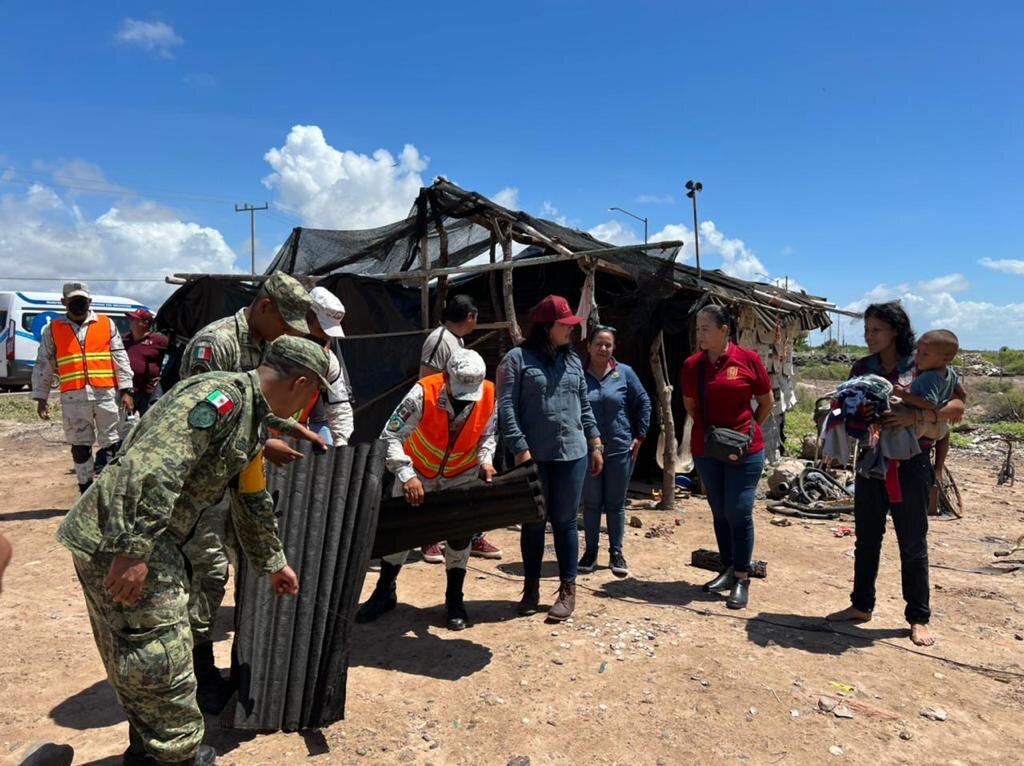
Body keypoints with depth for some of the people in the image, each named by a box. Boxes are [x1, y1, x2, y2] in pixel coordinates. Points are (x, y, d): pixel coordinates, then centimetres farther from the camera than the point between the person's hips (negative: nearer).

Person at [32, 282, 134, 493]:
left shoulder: (107, 324, 8)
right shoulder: (53, 329, 10)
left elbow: (121, 359, 5)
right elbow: (43, 366, 11)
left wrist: (125, 390, -2)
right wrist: (41, 397, 5)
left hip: (106, 393, -1)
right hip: (73, 397, 1)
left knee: (111, 442, 0)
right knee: (80, 446, 7)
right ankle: (87, 490, 17)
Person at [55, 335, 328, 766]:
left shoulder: (254, 418, 14)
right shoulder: (221, 395, -19)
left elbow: (254, 502, 25)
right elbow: (153, 465, -30)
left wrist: (273, 563, 33)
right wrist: (134, 550, -30)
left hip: (149, 545, 10)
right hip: (115, 542, -10)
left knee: (139, 663, 22)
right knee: (160, 663, 1)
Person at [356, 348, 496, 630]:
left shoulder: (489, 396, -25)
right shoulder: (424, 393, -34)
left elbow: (488, 433, -5)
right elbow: (390, 437, -32)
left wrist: (485, 460, -23)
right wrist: (407, 476, -42)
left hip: (462, 474, 1)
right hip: (418, 471, -1)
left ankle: (454, 599, 20)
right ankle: (385, 592, 26)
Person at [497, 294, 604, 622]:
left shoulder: (572, 360, 11)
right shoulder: (518, 358, -6)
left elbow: (584, 405, 16)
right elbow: (506, 408, -10)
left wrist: (595, 444, 13)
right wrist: (520, 449, -15)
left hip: (572, 454, 3)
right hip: (532, 456, -3)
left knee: (565, 522, 10)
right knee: (533, 523, 9)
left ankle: (568, 589, 22)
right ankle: (531, 587, 25)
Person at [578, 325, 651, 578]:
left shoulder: (625, 373, -1)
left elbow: (644, 402, 6)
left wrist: (640, 436, 3)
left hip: (620, 449, 1)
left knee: (616, 504, 10)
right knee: (591, 503, 9)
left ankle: (616, 553, 23)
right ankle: (590, 551, 23)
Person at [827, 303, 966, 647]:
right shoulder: (862, 368, 5)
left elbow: (958, 404, -13)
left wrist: (915, 416, -27)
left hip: (910, 463, -4)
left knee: (913, 543, 6)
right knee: (866, 538, 13)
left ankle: (919, 618, 20)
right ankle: (861, 605, 27)